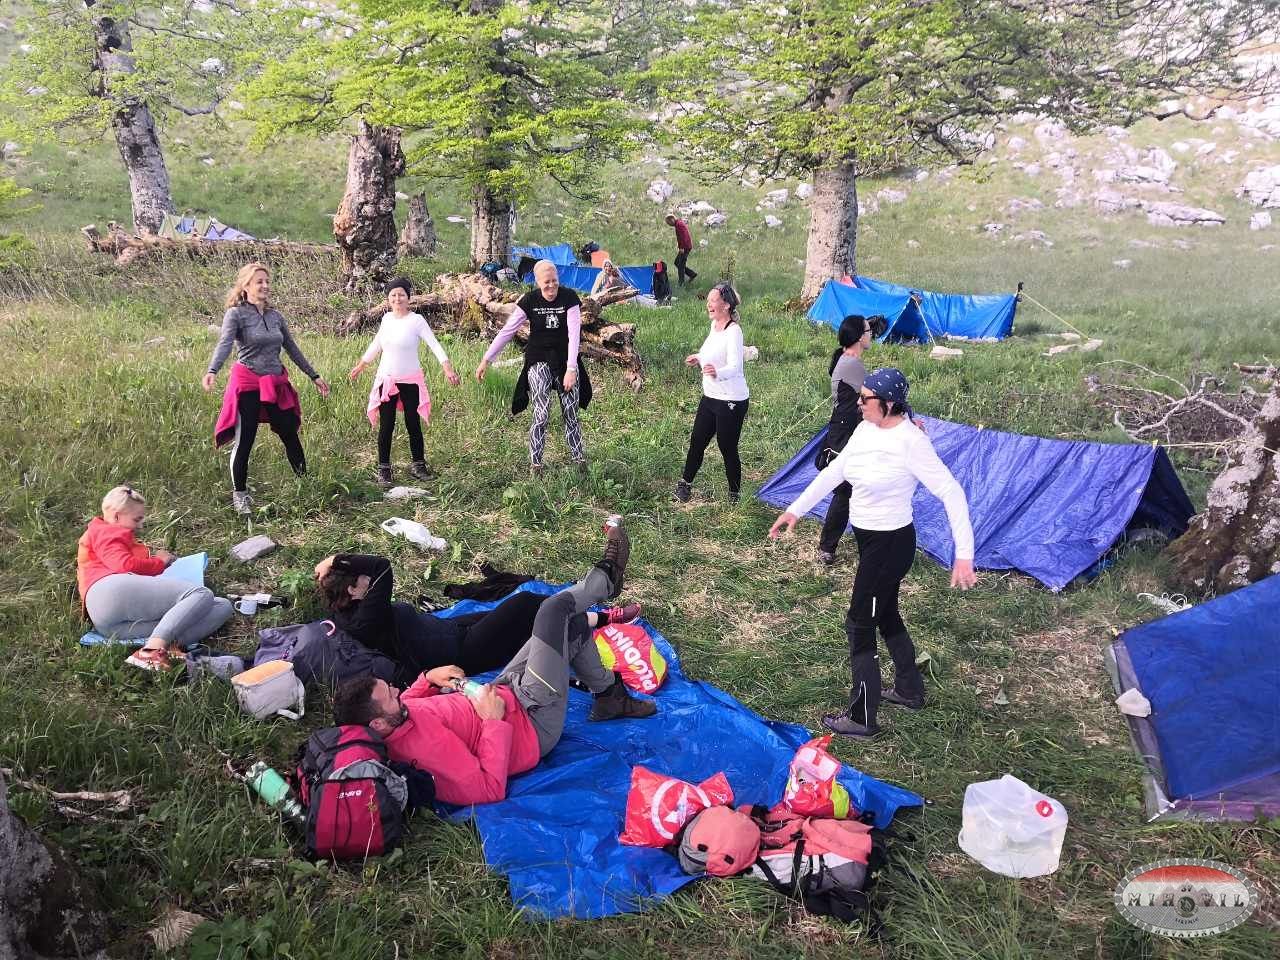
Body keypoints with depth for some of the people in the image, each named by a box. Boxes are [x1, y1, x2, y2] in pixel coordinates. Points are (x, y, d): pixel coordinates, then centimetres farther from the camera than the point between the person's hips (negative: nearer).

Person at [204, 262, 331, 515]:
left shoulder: (275, 315, 10)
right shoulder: (236, 313, -7)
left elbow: (292, 348, 17)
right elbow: (224, 344, -22)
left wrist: (314, 376, 19)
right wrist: (212, 371, -39)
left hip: (276, 384, 5)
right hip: (247, 384, -5)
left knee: (290, 435, 10)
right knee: (244, 441, -1)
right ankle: (240, 494, 12)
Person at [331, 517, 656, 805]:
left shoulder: (392, 718, -13)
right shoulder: (423, 744, -38)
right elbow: (490, 789, -34)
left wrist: (429, 678, -2)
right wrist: (493, 720, -30)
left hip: (503, 691, 8)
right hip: (535, 723, -8)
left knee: (575, 624, 13)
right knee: (555, 608, -12)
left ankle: (610, 698, 35)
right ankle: (605, 578, 22)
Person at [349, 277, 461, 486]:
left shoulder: (416, 320, -8)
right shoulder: (387, 318, 5)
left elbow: (434, 345, -16)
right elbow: (376, 345, 21)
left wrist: (448, 369, -28)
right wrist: (360, 366, 28)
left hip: (410, 381, -3)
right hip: (386, 380, 3)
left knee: (413, 424, 3)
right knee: (386, 426, 2)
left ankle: (418, 465, 17)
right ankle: (384, 469, 11)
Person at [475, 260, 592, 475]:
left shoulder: (569, 298, -10)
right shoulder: (529, 301, -7)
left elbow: (574, 334, -17)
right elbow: (507, 331, -4)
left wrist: (571, 369, -25)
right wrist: (486, 360, -4)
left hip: (566, 361, 1)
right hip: (538, 361, -1)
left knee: (571, 414, 7)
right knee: (542, 414, -11)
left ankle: (580, 460, 20)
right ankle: (535, 464, 0)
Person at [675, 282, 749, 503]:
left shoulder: (733, 330, -22)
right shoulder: (715, 324, 4)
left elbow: (735, 366, -34)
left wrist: (717, 373, -52)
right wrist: (699, 358, 34)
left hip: (732, 401, -8)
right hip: (710, 396, 8)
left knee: (727, 447, 2)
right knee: (697, 441, 15)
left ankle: (734, 494, 19)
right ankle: (685, 483, 33)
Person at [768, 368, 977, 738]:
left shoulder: (910, 441, -25)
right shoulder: (865, 429, 0)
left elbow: (951, 493, -24)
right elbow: (834, 472, 11)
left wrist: (963, 555, -27)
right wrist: (795, 510, 13)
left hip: (891, 544, -9)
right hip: (870, 539, 9)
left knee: (859, 624, 2)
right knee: (885, 615, 23)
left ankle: (861, 718, 17)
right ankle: (909, 690, 44)